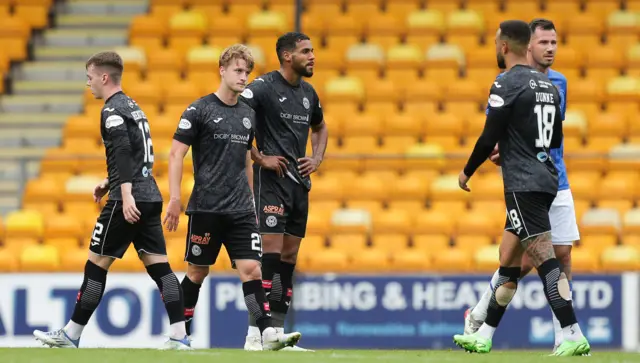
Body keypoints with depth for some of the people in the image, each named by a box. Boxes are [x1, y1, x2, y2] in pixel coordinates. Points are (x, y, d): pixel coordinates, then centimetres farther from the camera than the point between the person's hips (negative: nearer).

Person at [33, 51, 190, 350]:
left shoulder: (113, 110, -8)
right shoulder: (131, 107, 20)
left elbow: (123, 152, -22)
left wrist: (126, 194, -30)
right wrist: (109, 183, 29)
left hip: (128, 202, -9)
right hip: (150, 198, 9)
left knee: (96, 264, 0)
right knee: (159, 266, 3)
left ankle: (71, 335, 6)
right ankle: (179, 336, -6)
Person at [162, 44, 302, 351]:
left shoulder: (248, 115, 13)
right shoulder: (199, 110, -4)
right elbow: (176, 154, -6)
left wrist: (252, 200, 23)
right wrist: (175, 199, -13)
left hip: (241, 210, 4)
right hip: (206, 208, -4)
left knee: (251, 268, -7)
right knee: (197, 271, 3)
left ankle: (267, 333, -14)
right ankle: (180, 333, 17)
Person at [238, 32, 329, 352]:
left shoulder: (308, 93, 14)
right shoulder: (264, 87, -10)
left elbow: (319, 127, 32)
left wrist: (317, 158, 13)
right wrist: (260, 158, -16)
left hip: (299, 182, 8)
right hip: (272, 180, -8)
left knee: (288, 259, 7)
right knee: (270, 255, -14)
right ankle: (255, 335, -14)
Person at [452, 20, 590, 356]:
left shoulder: (507, 84, -11)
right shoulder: (548, 85, 14)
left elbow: (488, 139, -12)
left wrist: (467, 172, 4)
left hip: (523, 185, -9)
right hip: (545, 180, 9)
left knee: (545, 259, -12)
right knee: (508, 260, 14)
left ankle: (573, 336, -17)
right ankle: (483, 337, 21)